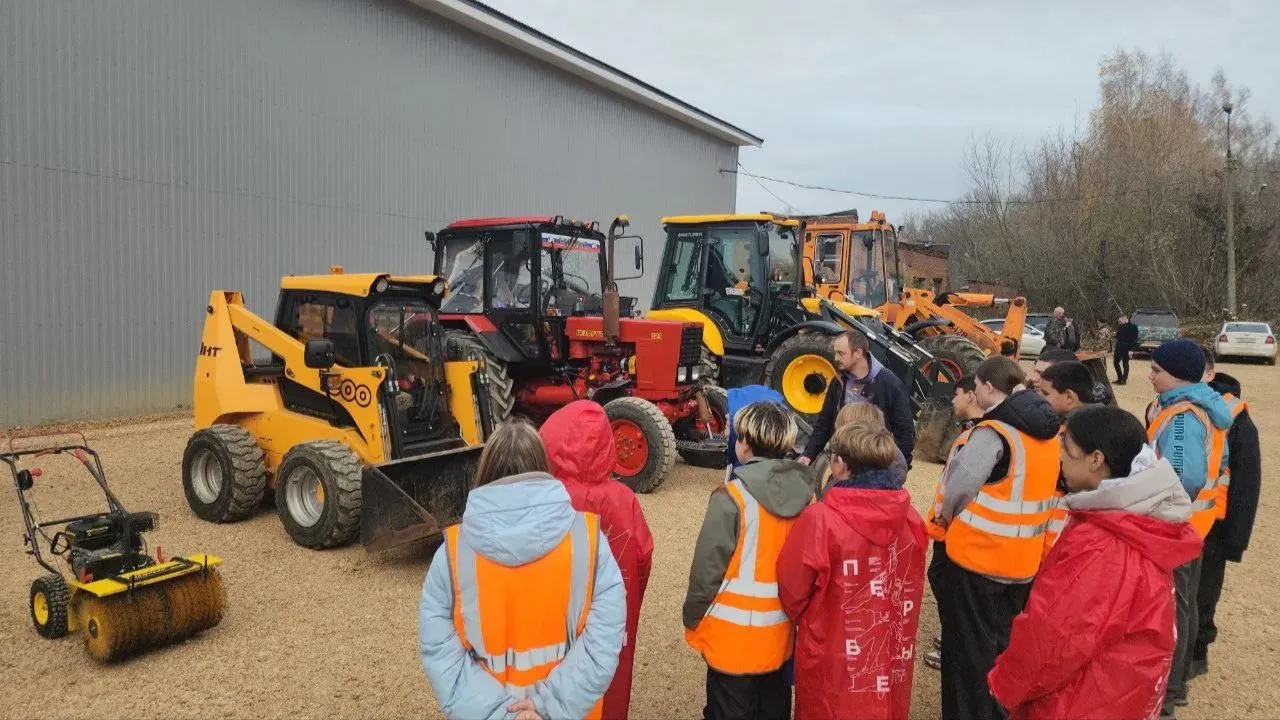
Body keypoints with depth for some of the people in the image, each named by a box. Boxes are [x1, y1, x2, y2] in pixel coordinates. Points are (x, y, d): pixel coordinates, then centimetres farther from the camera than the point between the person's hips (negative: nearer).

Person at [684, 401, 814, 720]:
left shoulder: (733, 497, -20)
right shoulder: (806, 494, -5)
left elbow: (708, 569, -16)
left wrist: (692, 620, -1)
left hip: (734, 636, -5)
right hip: (782, 633, 5)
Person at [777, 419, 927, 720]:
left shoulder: (821, 520, -24)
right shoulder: (910, 518, -9)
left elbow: (791, 587, -12)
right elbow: (910, 587, 4)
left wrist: (801, 619, 8)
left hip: (834, 663, -4)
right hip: (893, 660, 4)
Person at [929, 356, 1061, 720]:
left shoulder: (993, 432, -21)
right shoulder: (1049, 433, 5)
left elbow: (960, 484, -24)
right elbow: (1039, 492, 13)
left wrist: (946, 515, -5)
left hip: (976, 556, -8)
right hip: (1024, 561, 8)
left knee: (968, 647, 7)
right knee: (1002, 640, 23)